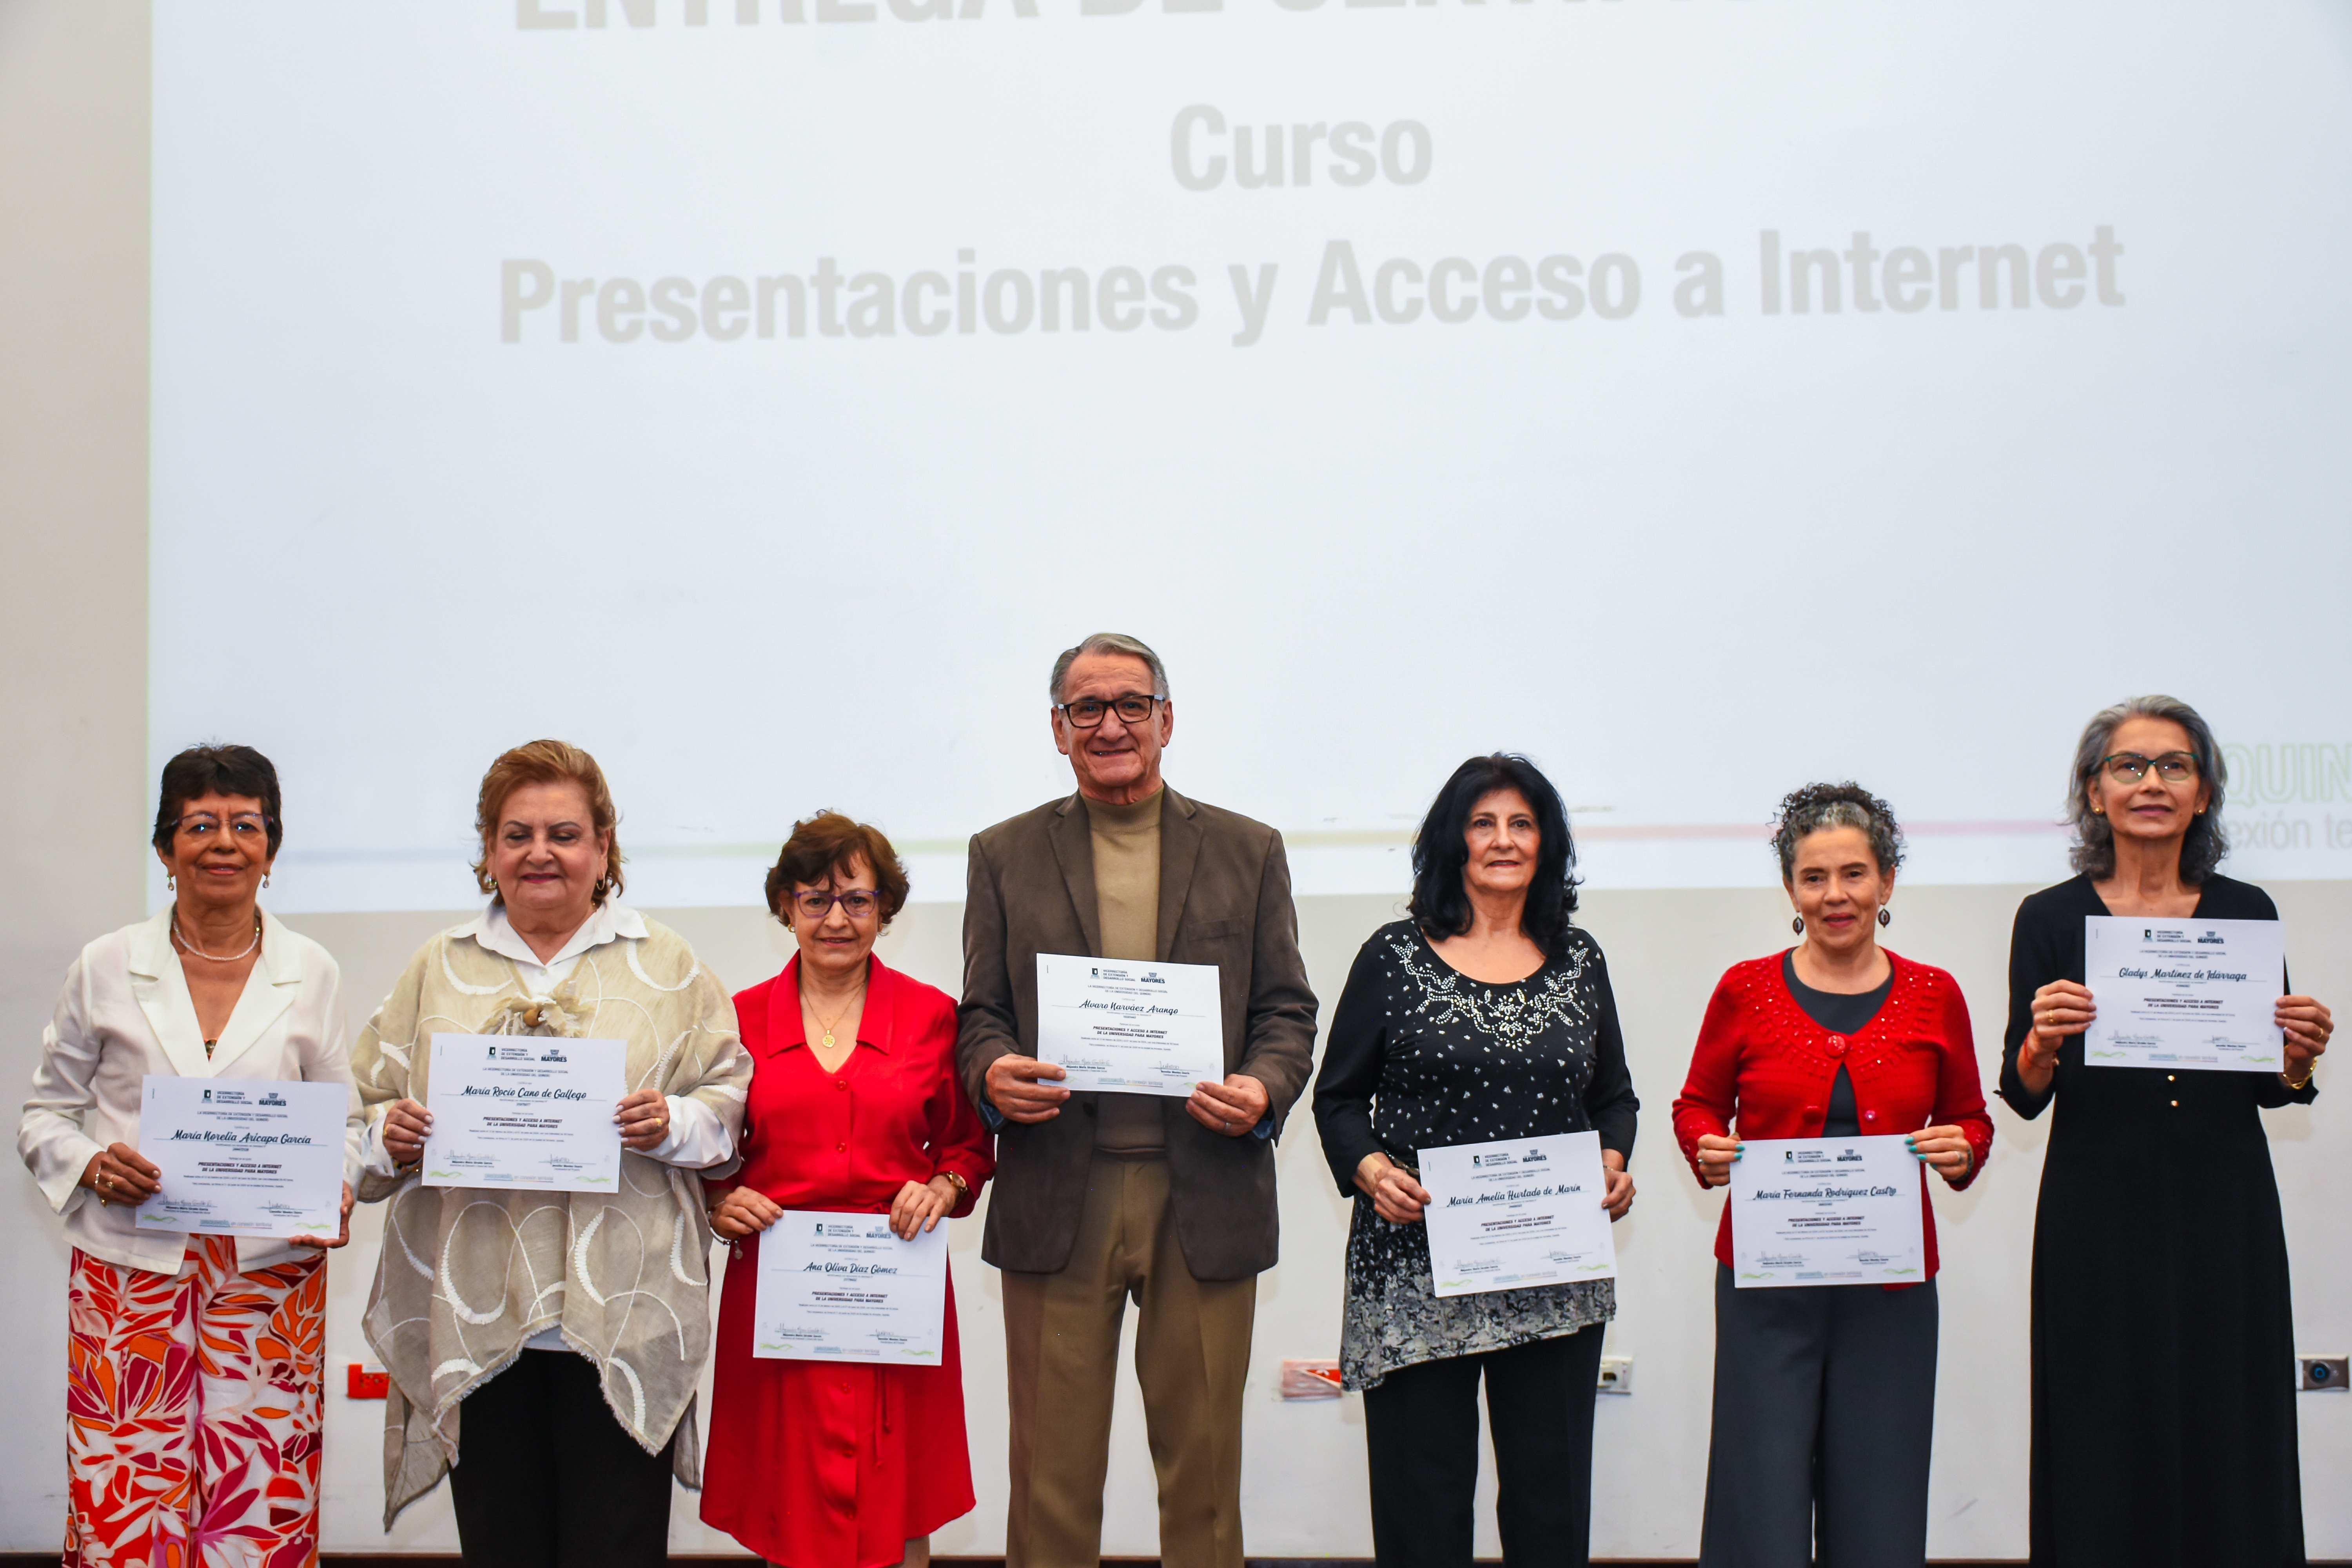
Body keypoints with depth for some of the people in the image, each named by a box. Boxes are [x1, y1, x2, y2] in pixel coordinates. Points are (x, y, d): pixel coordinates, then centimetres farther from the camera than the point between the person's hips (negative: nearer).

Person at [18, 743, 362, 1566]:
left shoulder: (311, 973, 8)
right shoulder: (106, 967, 5)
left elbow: (341, 1120, 14)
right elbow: (46, 1114, 11)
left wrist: (335, 1190, -6)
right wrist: (92, 1165, -9)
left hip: (271, 1275, 1)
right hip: (130, 1274, 0)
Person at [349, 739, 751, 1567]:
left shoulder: (665, 964, 10)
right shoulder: (438, 968, 16)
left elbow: (732, 1101, 8)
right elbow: (366, 1110, 15)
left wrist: (674, 1124, -12)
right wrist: (391, 1133, -7)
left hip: (620, 1324, -2)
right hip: (474, 1322, 2)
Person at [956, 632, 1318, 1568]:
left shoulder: (1248, 853, 10)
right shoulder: (1005, 856, 11)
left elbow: (1286, 1010, 9)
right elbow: (982, 1014, 10)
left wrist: (1266, 1088, -13)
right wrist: (993, 1073, -13)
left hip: (1206, 1200, 0)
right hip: (1057, 1204, 0)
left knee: (1203, 1470, 7)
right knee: (1052, 1475, 3)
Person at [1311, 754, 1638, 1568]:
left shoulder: (1579, 961, 12)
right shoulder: (1395, 957, 4)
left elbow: (1614, 1096, 19)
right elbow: (1338, 1097, 6)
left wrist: (1613, 1163, -1)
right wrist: (1369, 1168, -12)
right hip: (1417, 1270, -2)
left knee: (1551, 1499, 5)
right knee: (1422, 1501, 0)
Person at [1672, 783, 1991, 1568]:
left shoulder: (1934, 995, 5)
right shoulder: (1746, 989, 2)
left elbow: (1970, 1118, 16)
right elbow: (1697, 1104, 13)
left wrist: (1962, 1153, -6)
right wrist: (1707, 1151, -7)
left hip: (1890, 1290, 1)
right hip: (1766, 1283, -1)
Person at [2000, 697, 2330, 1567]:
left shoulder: (2247, 913, 7)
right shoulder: (2051, 918, 1)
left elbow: (2265, 1087, 13)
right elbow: (2024, 1095, 0)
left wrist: (2298, 1060, -8)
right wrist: (2043, 1044, -21)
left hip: (2225, 1212, 2)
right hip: (2099, 1215, -2)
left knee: (2231, 1443, 3)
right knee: (2106, 1453, 0)